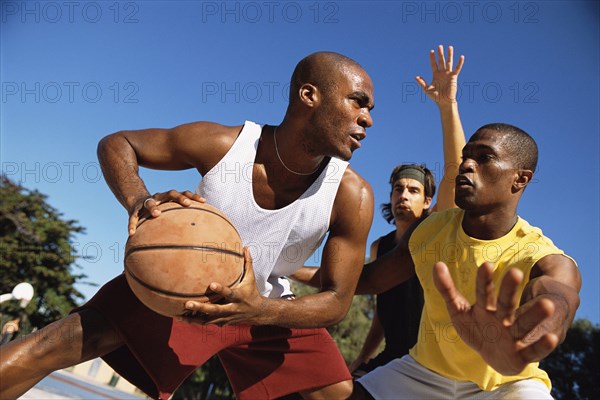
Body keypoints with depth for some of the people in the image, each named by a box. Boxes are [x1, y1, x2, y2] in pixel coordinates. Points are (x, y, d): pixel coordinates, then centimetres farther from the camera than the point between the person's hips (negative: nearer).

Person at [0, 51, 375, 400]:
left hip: (266, 308, 2)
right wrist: (139, 201, -33)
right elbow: (116, 143, -10)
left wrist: (259, 309, -38)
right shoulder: (220, 144, -26)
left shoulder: (351, 196, -24)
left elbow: (337, 300, -18)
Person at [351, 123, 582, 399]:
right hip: (424, 372, 4)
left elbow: (554, 304, -47)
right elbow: (371, 278, 6)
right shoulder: (428, 230, -7)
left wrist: (511, 348, -69)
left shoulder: (549, 264, -23)